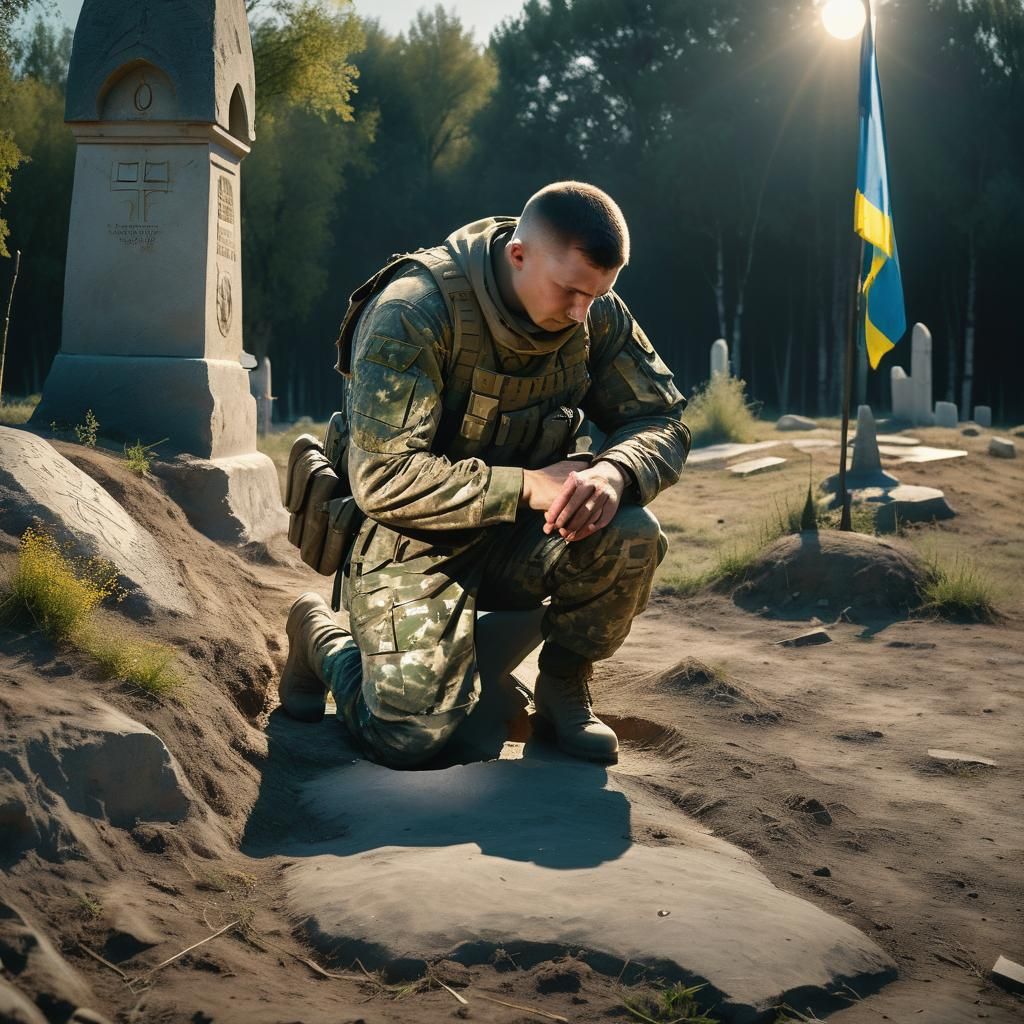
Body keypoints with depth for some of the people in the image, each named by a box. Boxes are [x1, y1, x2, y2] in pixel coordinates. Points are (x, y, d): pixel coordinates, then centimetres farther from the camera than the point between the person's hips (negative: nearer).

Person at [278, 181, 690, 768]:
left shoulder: (597, 314, -5)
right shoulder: (414, 314, -23)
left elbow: (663, 424, -3)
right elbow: (383, 479, -27)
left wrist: (613, 471, -28)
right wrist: (527, 486, -32)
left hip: (524, 540, 5)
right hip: (418, 541, -4)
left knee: (633, 537, -26)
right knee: (410, 739, -20)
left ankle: (565, 683, 3)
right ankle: (320, 635, 14)